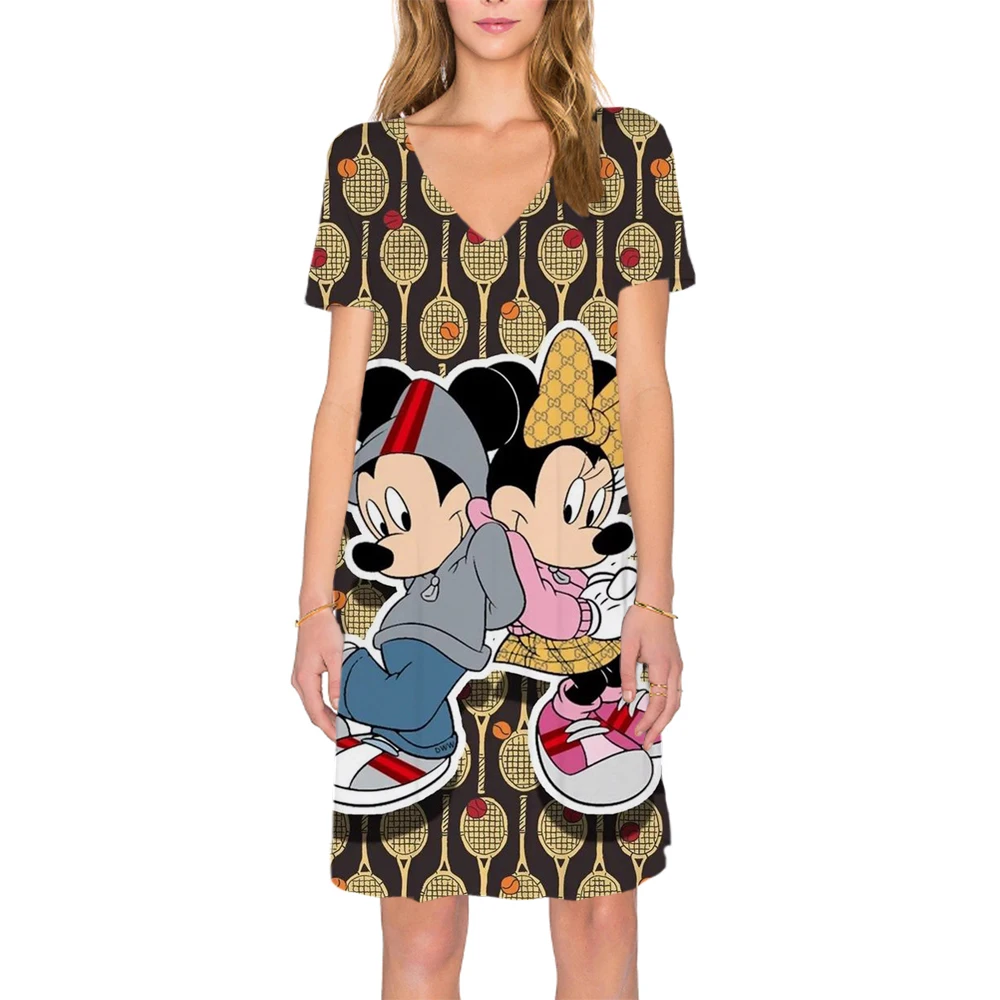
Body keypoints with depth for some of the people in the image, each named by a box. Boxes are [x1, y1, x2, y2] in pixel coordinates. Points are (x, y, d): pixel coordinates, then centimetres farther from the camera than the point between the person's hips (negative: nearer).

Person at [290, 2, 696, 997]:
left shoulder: (629, 151, 6)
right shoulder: (366, 159, 7)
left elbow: (644, 391, 2)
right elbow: (343, 396, 6)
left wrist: (655, 601, -5)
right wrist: (315, 605, 1)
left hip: (578, 578, 0)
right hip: (406, 586, 1)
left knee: (598, 918, 6)